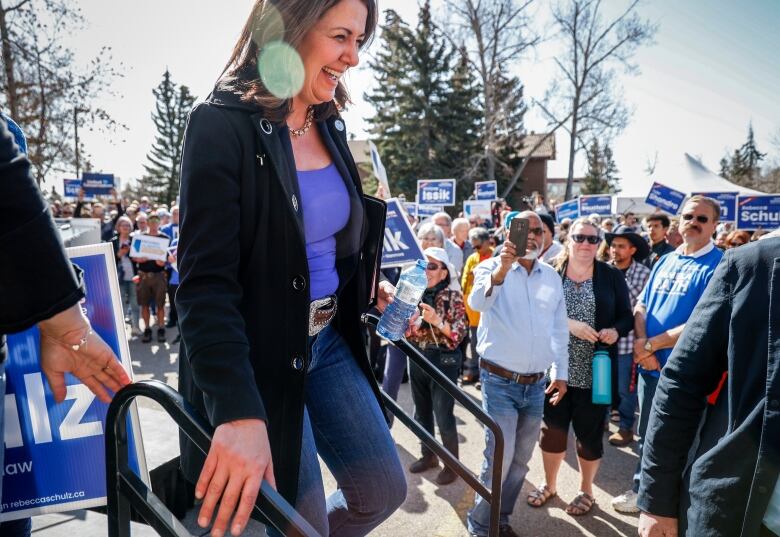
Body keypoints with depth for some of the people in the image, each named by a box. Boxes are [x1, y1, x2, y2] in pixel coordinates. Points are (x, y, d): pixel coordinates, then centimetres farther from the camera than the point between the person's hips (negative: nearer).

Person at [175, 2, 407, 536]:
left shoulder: (330, 124, 5)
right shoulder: (222, 125, -17)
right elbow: (205, 283, -25)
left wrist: (369, 286, 10)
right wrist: (239, 411, -33)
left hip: (329, 339, 7)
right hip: (257, 355, -7)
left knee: (384, 490, 13)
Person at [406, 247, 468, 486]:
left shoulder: (452, 296, -11)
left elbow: (459, 333, -17)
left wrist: (436, 321, -31)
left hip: (443, 360, -6)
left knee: (443, 415, 2)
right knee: (422, 412, 18)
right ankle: (429, 455, 37)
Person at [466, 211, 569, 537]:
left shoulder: (552, 276, 7)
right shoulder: (492, 267, -7)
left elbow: (559, 329, 14)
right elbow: (477, 302, -29)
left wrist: (560, 372, 11)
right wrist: (502, 269, -45)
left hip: (536, 385, 5)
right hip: (500, 381, -5)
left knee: (520, 460, 15)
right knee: (500, 458, -6)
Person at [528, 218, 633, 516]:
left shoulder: (612, 276, 0)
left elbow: (627, 316, 4)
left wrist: (615, 331, -16)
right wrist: (569, 324, -21)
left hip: (595, 371, 0)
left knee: (590, 431, 13)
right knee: (552, 427, 13)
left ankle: (586, 490, 35)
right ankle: (549, 484, 35)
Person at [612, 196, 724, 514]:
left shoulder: (719, 266, -12)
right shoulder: (665, 262, 9)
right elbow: (641, 306, 8)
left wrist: (651, 344, -15)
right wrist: (642, 346, -9)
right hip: (650, 366, 6)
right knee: (646, 435, 18)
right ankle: (641, 490, 36)